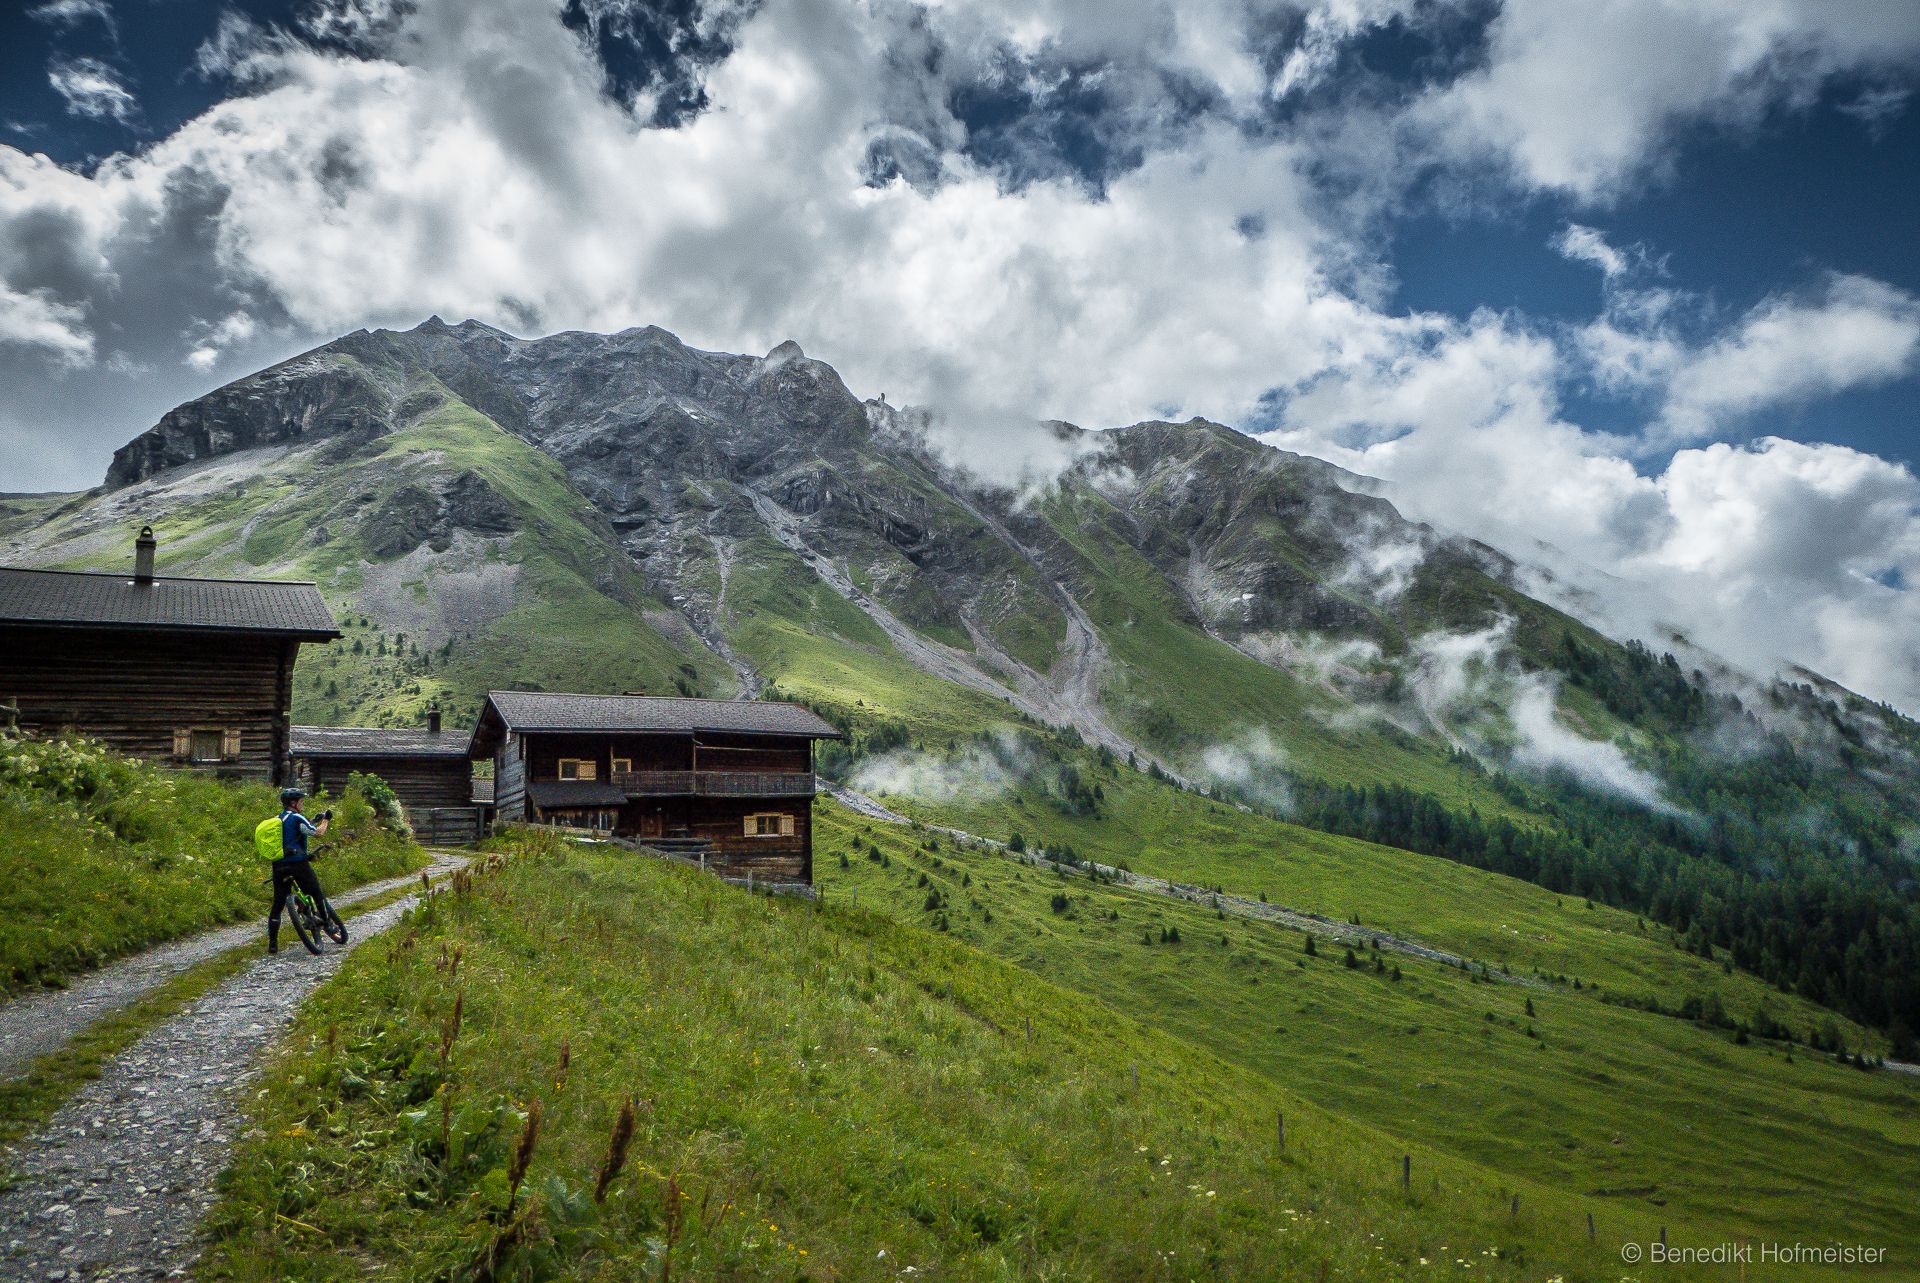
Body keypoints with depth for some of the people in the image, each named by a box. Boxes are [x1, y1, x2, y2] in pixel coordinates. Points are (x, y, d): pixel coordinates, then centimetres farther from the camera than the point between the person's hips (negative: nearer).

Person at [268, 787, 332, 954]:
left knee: (278, 904, 7)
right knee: (317, 894, 9)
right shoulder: (296, 818, -9)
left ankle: (272, 943, 5)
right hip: (298, 863, -7)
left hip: (279, 865, 7)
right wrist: (326, 819, 2)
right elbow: (318, 833, -15)